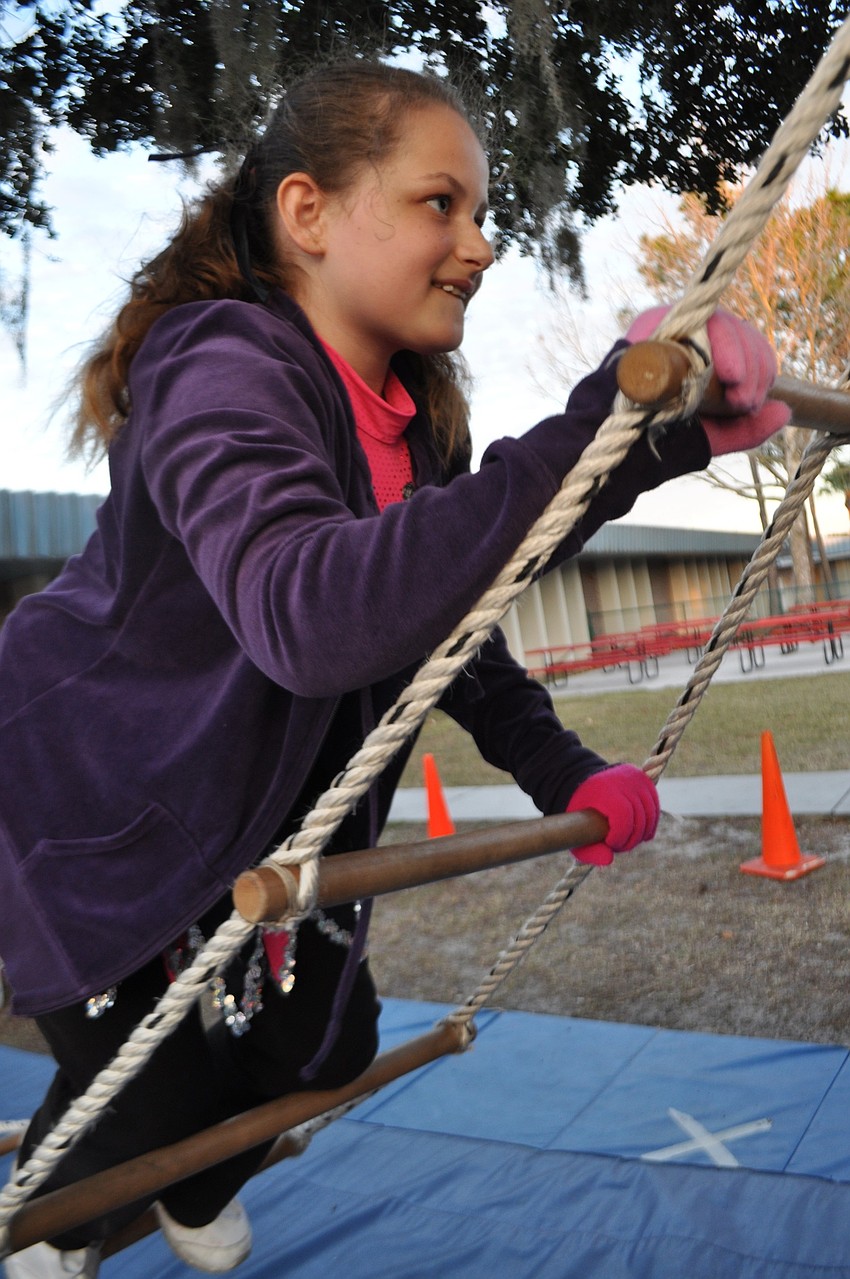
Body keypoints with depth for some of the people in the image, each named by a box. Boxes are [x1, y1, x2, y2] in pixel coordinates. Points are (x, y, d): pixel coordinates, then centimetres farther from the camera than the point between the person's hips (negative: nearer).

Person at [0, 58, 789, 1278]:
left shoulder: (418, 417, -3)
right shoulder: (222, 371, -30)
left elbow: (443, 614, 5)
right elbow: (309, 615, -50)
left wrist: (556, 768, -6)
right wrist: (591, 454, -54)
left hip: (256, 809, 7)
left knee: (323, 1042, 13)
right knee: (146, 1095, 0)